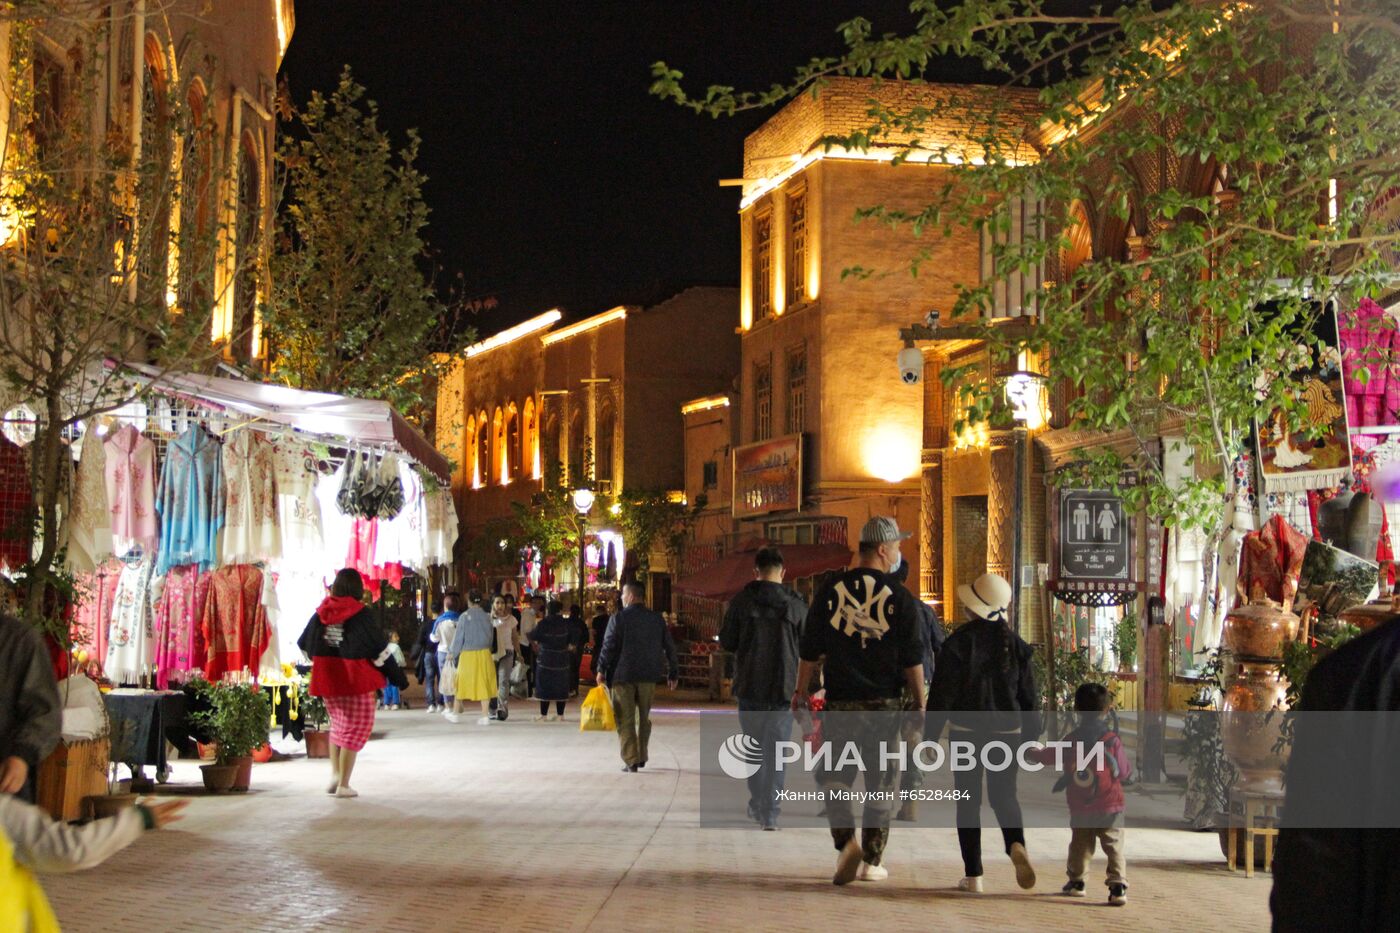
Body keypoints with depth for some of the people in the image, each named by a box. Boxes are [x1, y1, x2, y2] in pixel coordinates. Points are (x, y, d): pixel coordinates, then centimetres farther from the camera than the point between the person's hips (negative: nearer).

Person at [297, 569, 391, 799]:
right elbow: (380, 647, -10)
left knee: (338, 723, 24)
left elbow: (304, 645, 9)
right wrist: (380, 661, 9)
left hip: (326, 677, 5)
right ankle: (343, 784, 4)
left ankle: (335, 773, 15)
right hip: (354, 677, -5)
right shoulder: (359, 614, -13)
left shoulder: (321, 612, 0)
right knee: (355, 728, 5)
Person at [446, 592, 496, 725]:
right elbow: (491, 636, 7)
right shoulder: (487, 617, 0)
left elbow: (459, 637, -4)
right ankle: (485, 716, 1)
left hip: (467, 654, -2)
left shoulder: (465, 617, -9)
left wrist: (452, 652, 8)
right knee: (484, 684, 4)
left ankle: (456, 713, 21)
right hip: (484, 653, 2)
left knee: (462, 683, 11)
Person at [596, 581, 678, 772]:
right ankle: (641, 757, 23)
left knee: (625, 720, 0)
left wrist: (601, 671, -3)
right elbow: (669, 647, 9)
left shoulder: (619, 618, -8)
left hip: (623, 676, -4)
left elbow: (608, 647, -11)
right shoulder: (657, 620, 6)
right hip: (648, 677, 4)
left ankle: (631, 760, -5)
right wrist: (673, 674, 16)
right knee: (643, 718, 17)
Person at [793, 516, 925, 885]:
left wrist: (801, 691, 15)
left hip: (840, 701, 1)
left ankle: (845, 841, -16)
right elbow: (912, 659, -5)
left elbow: (809, 650, 4)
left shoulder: (830, 591, 1)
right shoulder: (900, 598, -5)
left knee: (837, 778, 7)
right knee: (880, 784, 10)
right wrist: (920, 703, 4)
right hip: (886, 704, -1)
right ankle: (872, 861, 13)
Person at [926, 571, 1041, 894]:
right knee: (1003, 795, 12)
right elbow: (1029, 695, 7)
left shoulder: (959, 641, -10)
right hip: (1006, 731, 3)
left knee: (968, 802, 6)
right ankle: (1016, 844, -18)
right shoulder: (1014, 643, 2)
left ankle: (973, 876, 5)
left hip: (967, 730, -3)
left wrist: (930, 736, -2)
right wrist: (1030, 738, 16)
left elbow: (941, 693, -9)